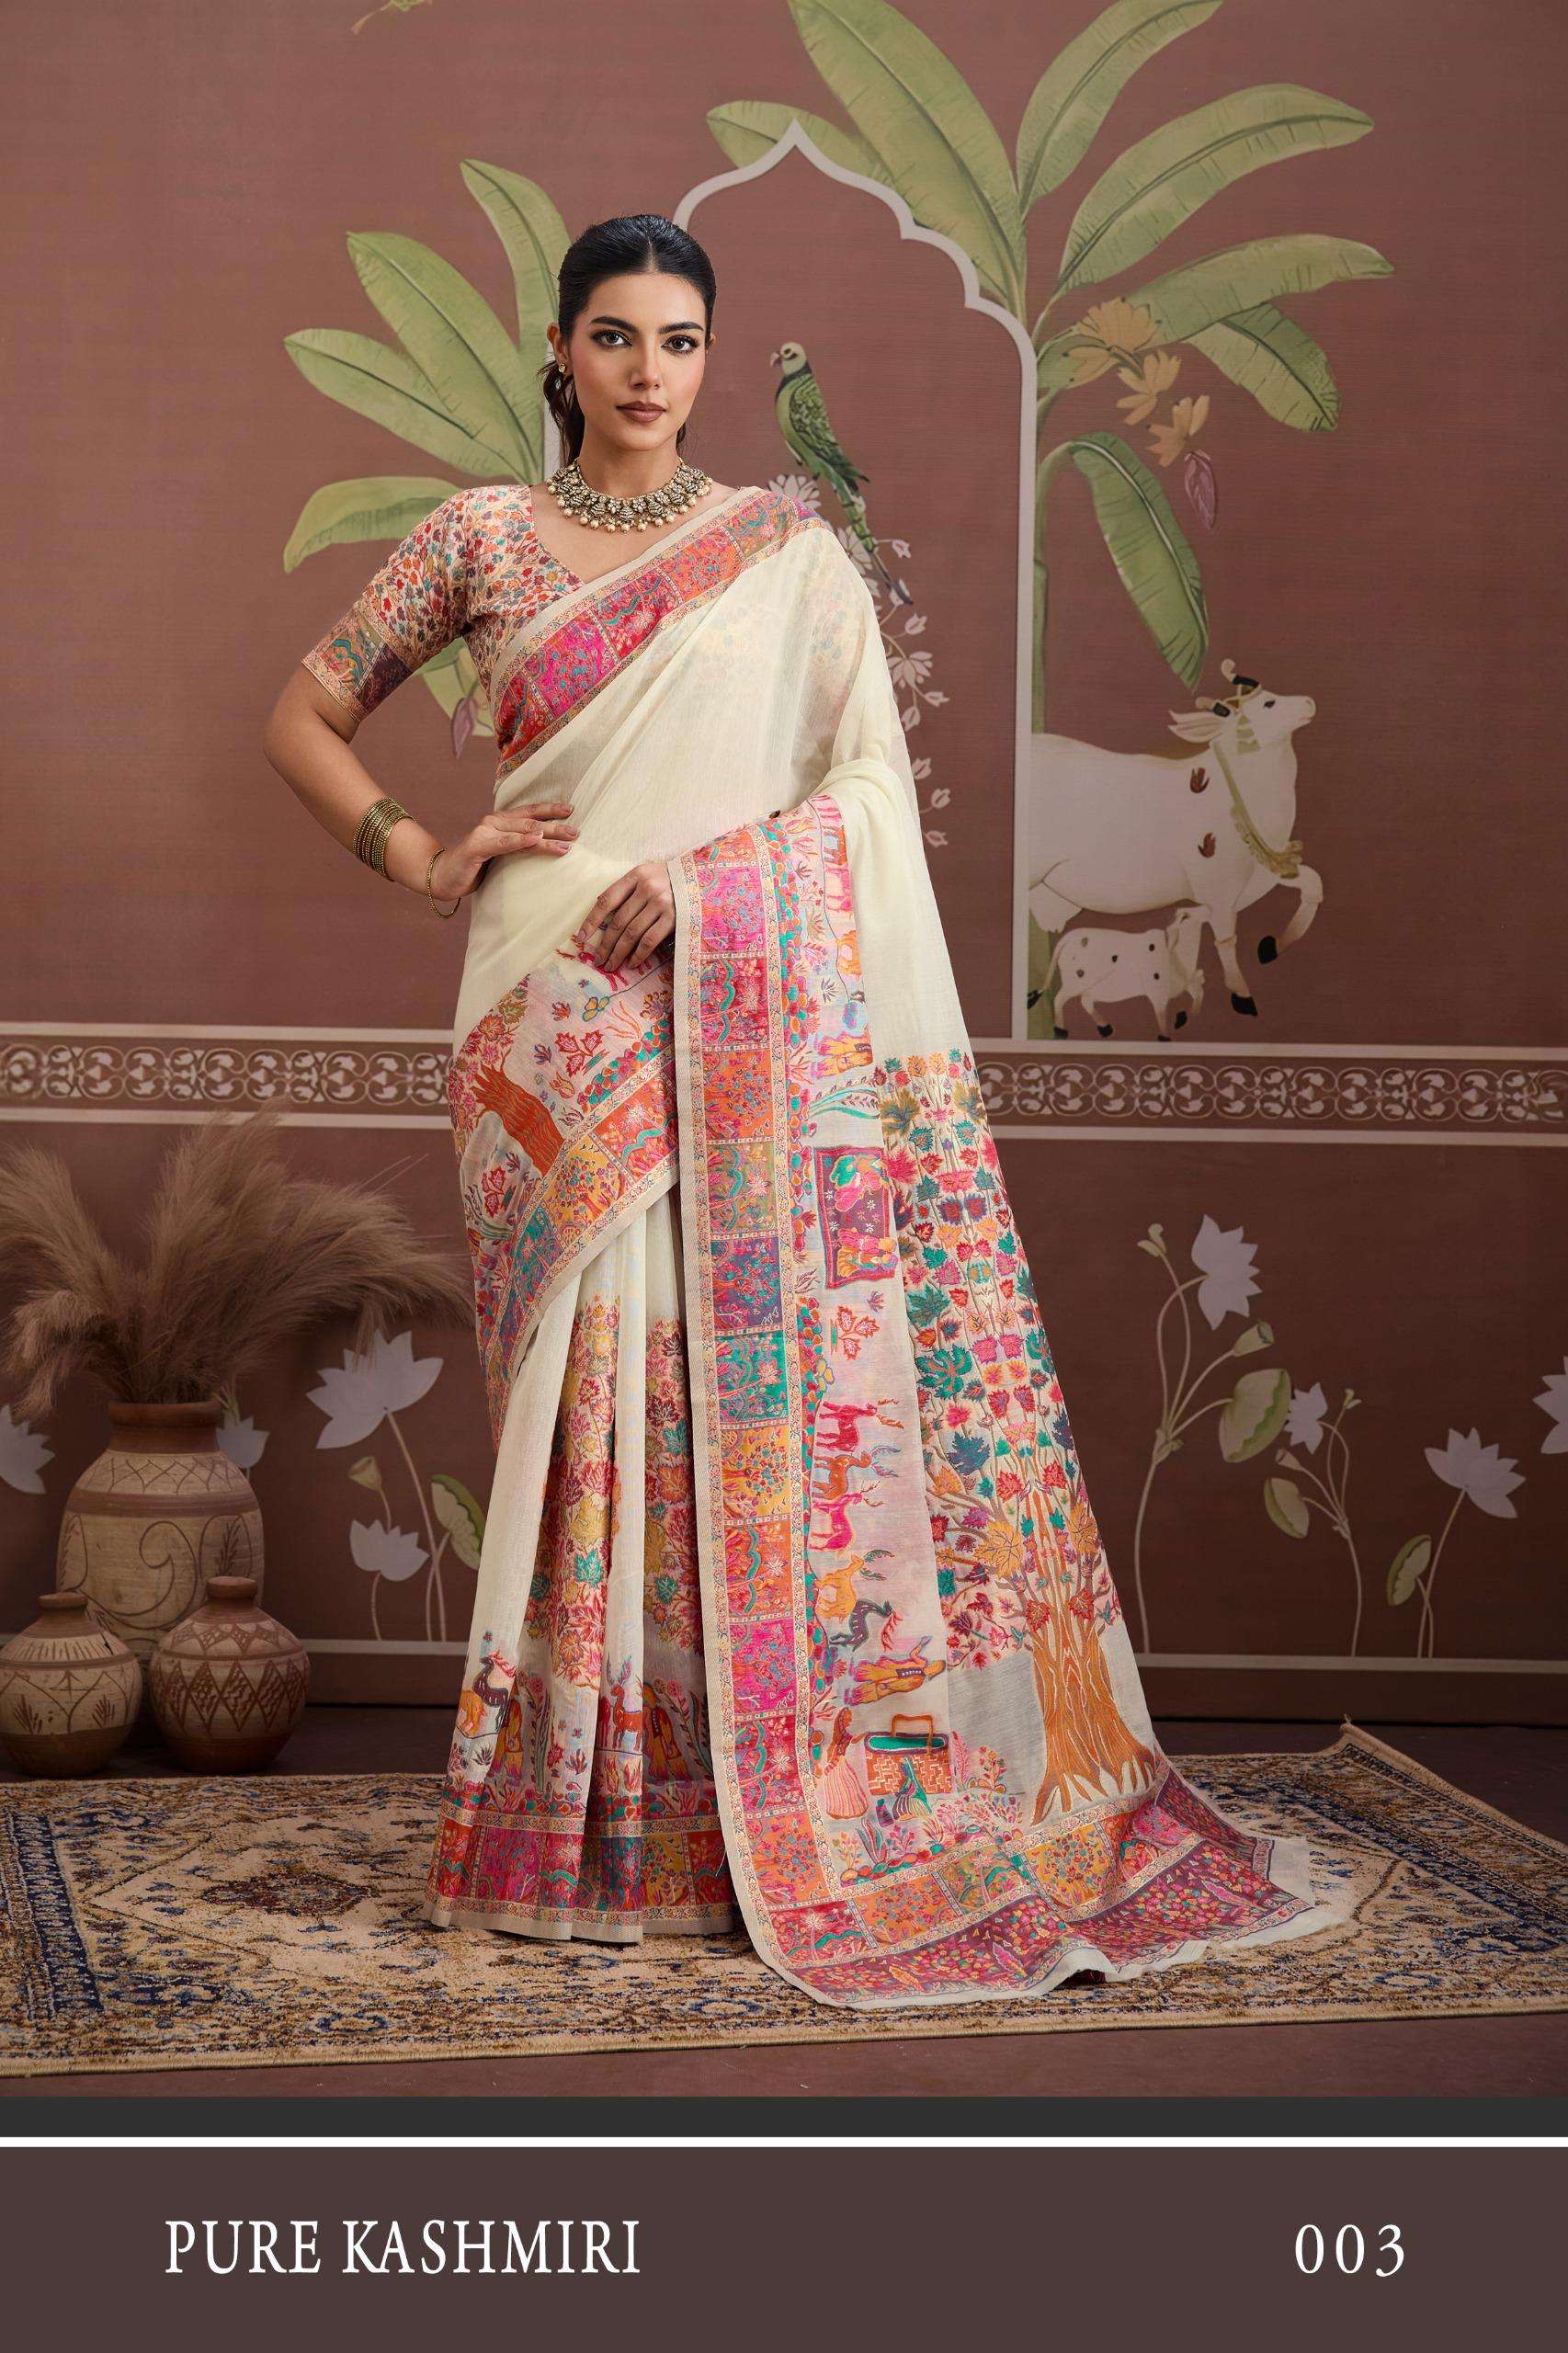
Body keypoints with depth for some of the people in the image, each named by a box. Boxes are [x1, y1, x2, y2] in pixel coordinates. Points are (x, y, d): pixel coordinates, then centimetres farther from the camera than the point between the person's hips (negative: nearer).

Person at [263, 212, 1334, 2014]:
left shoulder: (788, 548, 10)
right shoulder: (481, 537, 11)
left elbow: (873, 780, 3)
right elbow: (304, 714, 16)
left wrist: (708, 876, -11)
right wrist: (421, 858, 1)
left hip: (758, 1026, 0)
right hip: (557, 1029, 0)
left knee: (762, 1377, -3)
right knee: (591, 1380, -3)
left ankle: (779, 1801, 7)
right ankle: (592, 1832, 6)